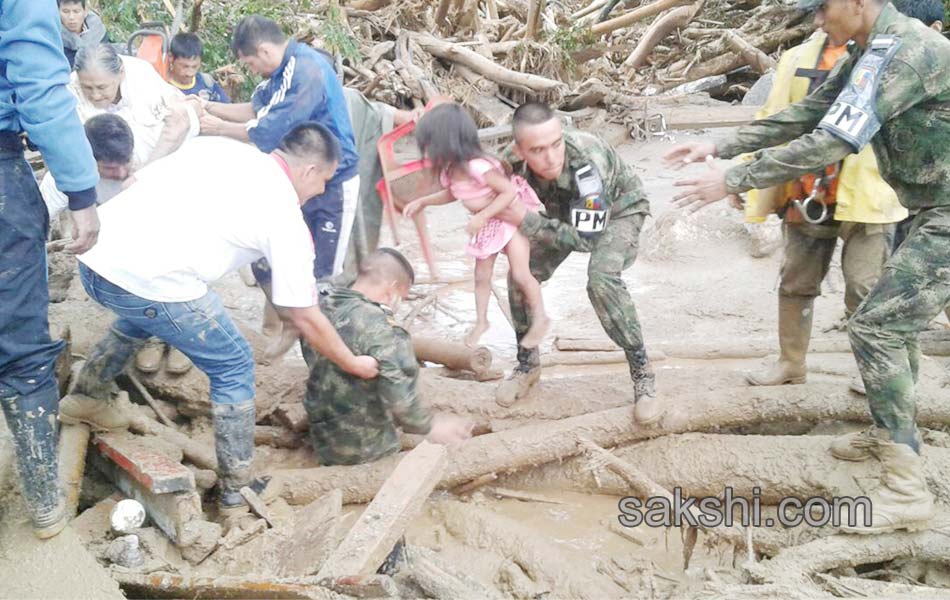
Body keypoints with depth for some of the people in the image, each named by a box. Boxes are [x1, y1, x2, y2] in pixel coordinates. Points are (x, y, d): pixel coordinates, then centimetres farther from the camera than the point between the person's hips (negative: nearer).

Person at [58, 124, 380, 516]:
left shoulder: (215, 145, 18)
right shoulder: (286, 219, 2)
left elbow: (138, 180, 19)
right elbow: (306, 318, 7)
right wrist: (354, 364, 21)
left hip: (92, 256, 7)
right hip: (151, 283, -7)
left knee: (139, 316, 39)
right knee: (234, 368, 13)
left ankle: (85, 400, 55)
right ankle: (235, 492, 19)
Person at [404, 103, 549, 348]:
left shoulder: (478, 167, -35)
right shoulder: (449, 169, -9)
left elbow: (510, 191, -32)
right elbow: (452, 193, 13)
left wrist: (483, 216, -35)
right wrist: (422, 202, 6)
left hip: (512, 216, -8)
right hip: (487, 224, 8)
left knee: (520, 274, -6)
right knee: (481, 275, 12)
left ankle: (540, 318, 15)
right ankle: (481, 321, 29)